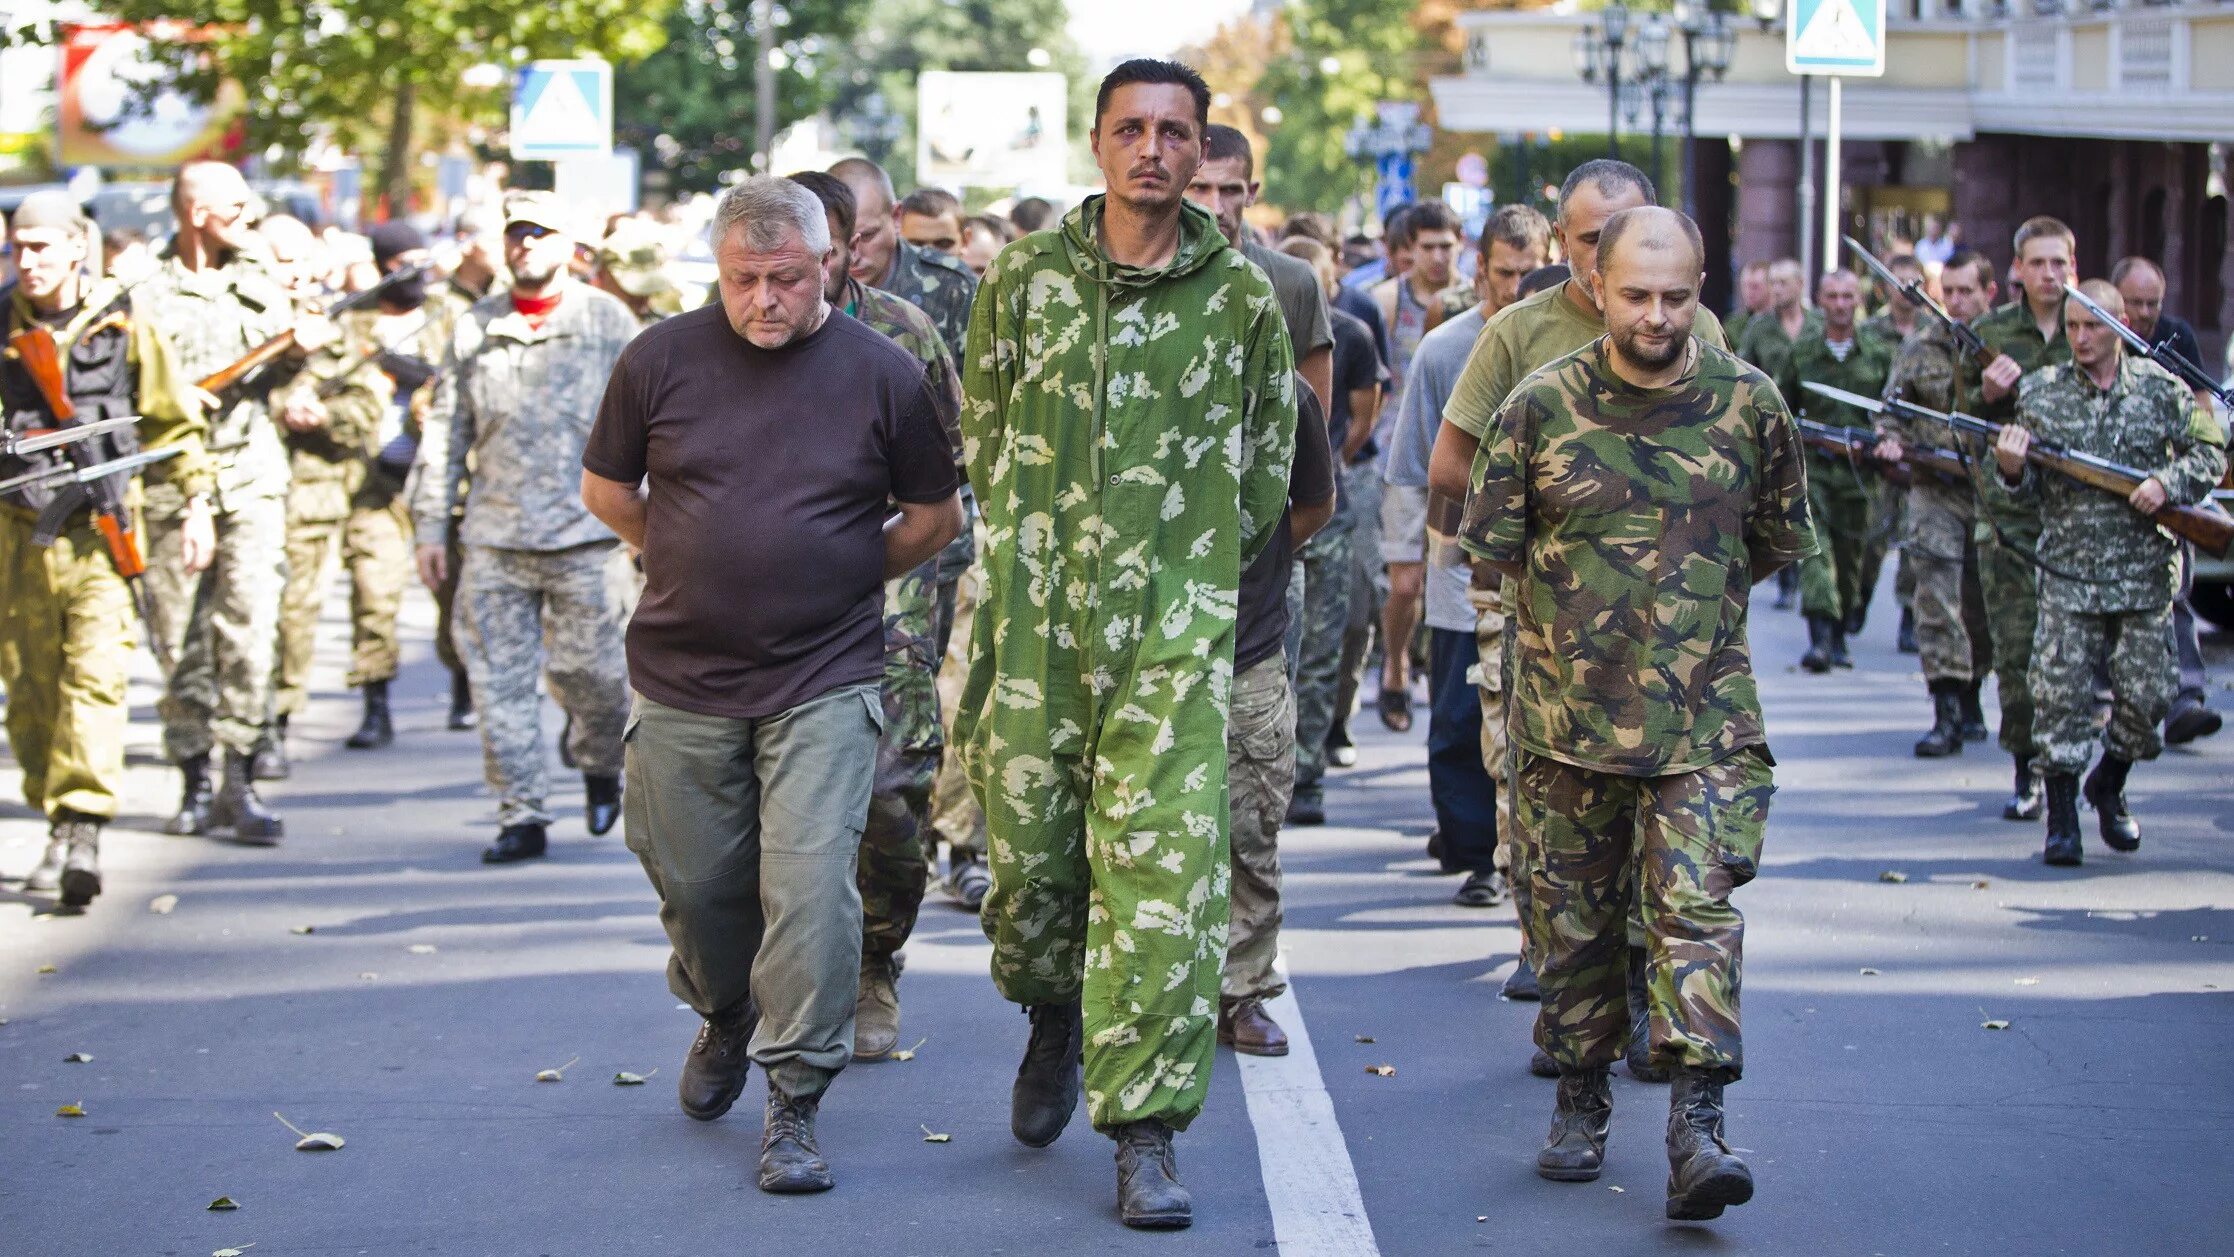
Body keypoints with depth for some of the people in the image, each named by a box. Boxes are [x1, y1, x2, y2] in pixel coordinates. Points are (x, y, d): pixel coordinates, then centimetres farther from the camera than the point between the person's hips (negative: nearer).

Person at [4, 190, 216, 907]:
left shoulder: (122, 321, 1)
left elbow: (173, 418, 9)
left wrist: (195, 502, 5)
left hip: (101, 532, -2)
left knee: (95, 675, -15)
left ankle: (84, 830, -21)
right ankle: (59, 830, 15)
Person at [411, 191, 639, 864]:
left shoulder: (607, 320, 5)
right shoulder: (475, 328, 12)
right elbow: (446, 431, 14)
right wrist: (431, 525, 10)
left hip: (584, 532, -3)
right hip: (494, 533, 3)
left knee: (586, 667, -4)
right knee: (499, 678, -1)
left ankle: (602, 766, 26)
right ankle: (522, 815, 6)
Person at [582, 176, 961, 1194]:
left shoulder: (884, 375, -3)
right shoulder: (662, 359, -1)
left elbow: (935, 517, 9)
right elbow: (606, 488, 12)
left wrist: (845, 579, 8)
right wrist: (694, 568, 12)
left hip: (823, 681, -2)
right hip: (682, 681, 2)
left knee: (810, 887, -11)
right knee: (695, 884, 12)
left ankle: (794, 1105, -2)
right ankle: (724, 1016, 43)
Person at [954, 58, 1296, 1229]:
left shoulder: (1243, 296, 2)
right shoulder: (1026, 276, 4)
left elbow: (1267, 469, 12)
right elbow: (983, 429, 13)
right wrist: (1044, 540, 11)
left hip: (1177, 627, -1)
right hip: (1034, 616, 2)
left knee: (1162, 869, -9)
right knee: (1028, 849, 8)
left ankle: (1145, 1129, -4)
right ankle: (1055, 1012, 41)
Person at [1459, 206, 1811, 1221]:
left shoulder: (1747, 403, 1)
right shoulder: (1542, 406, -1)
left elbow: (1779, 542, 15)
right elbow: (1491, 544, 7)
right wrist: (1574, 609, 8)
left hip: (1705, 724, -1)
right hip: (1568, 716, 1)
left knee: (1698, 909, -11)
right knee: (1573, 915, 9)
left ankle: (1696, 1127, -14)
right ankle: (1581, 1102, 24)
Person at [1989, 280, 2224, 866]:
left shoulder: (2160, 388, 2)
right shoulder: (2039, 392, 2)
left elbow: (2210, 452, 6)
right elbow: (2026, 483, 4)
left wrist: (2168, 483, -12)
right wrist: (2011, 468, -19)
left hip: (2146, 574, 1)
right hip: (2069, 574, -1)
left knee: (2145, 696, 4)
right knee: (2060, 693, -7)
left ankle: (2109, 788, 29)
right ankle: (2062, 819, 1)